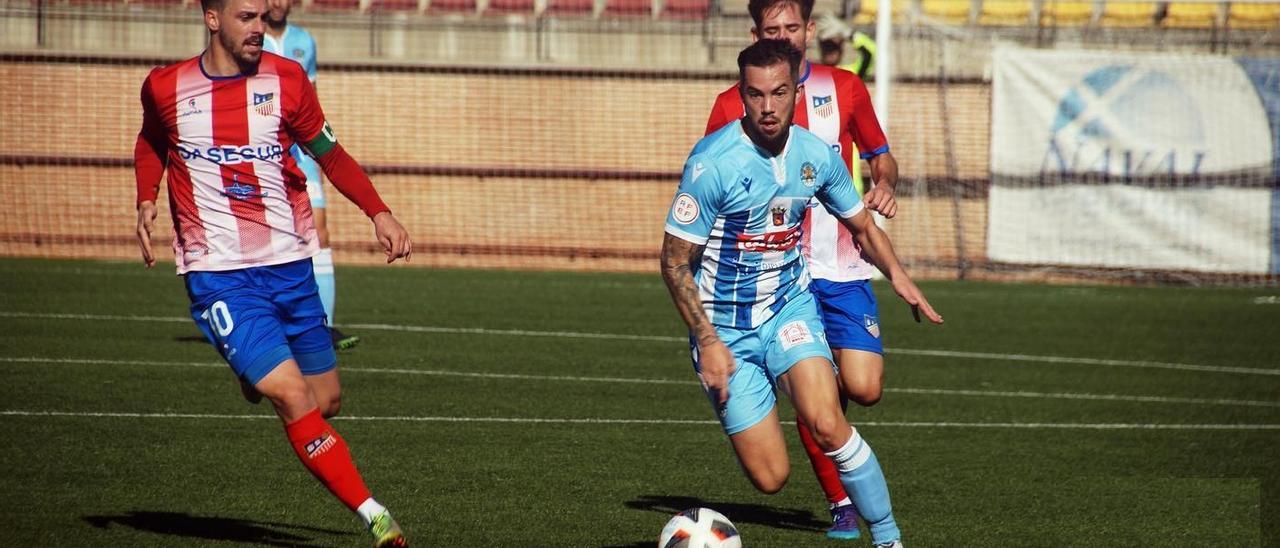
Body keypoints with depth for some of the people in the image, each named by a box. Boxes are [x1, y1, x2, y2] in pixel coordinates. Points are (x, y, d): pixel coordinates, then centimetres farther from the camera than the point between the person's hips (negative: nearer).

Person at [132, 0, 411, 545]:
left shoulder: (286, 80, 1)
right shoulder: (166, 87, -1)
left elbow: (329, 153, 13)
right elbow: (151, 142, 21)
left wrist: (379, 212, 2)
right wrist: (146, 200, 4)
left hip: (290, 265, 3)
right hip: (219, 275, -3)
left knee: (326, 401, 9)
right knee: (294, 398, -18)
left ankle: (257, 372, 42)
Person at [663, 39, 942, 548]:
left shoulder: (817, 155, -4)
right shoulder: (714, 161, -19)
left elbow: (862, 226, 14)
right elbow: (675, 260, -12)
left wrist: (897, 274, -4)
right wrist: (708, 343, -17)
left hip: (791, 306, 2)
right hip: (725, 327, -2)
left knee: (827, 424, -24)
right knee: (770, 477, -7)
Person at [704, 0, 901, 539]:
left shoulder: (844, 89, 6)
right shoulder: (732, 105, 1)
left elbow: (880, 156, 17)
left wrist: (884, 186, -5)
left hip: (842, 267, 1)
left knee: (864, 388, -10)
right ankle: (841, 504, 8)